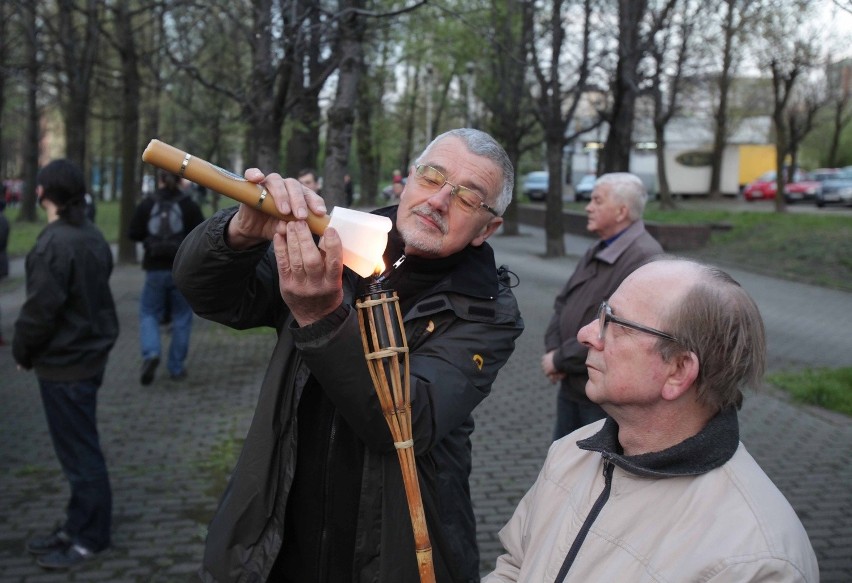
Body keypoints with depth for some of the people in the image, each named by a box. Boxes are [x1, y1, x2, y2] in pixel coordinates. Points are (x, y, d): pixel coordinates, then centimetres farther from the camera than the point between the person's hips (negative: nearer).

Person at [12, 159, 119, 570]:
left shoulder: (53, 244, -20)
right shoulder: (93, 237, 7)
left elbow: (40, 309, -20)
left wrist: (22, 352, -3)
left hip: (64, 365, -9)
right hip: (89, 355, 9)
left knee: (78, 451, 1)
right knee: (80, 447, 17)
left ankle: (90, 538, 11)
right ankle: (78, 527, 27)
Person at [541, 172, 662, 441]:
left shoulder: (644, 259, -21)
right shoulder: (596, 252, 12)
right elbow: (563, 303, 14)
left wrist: (561, 359, -19)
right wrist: (552, 349, -4)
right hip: (571, 386, 9)